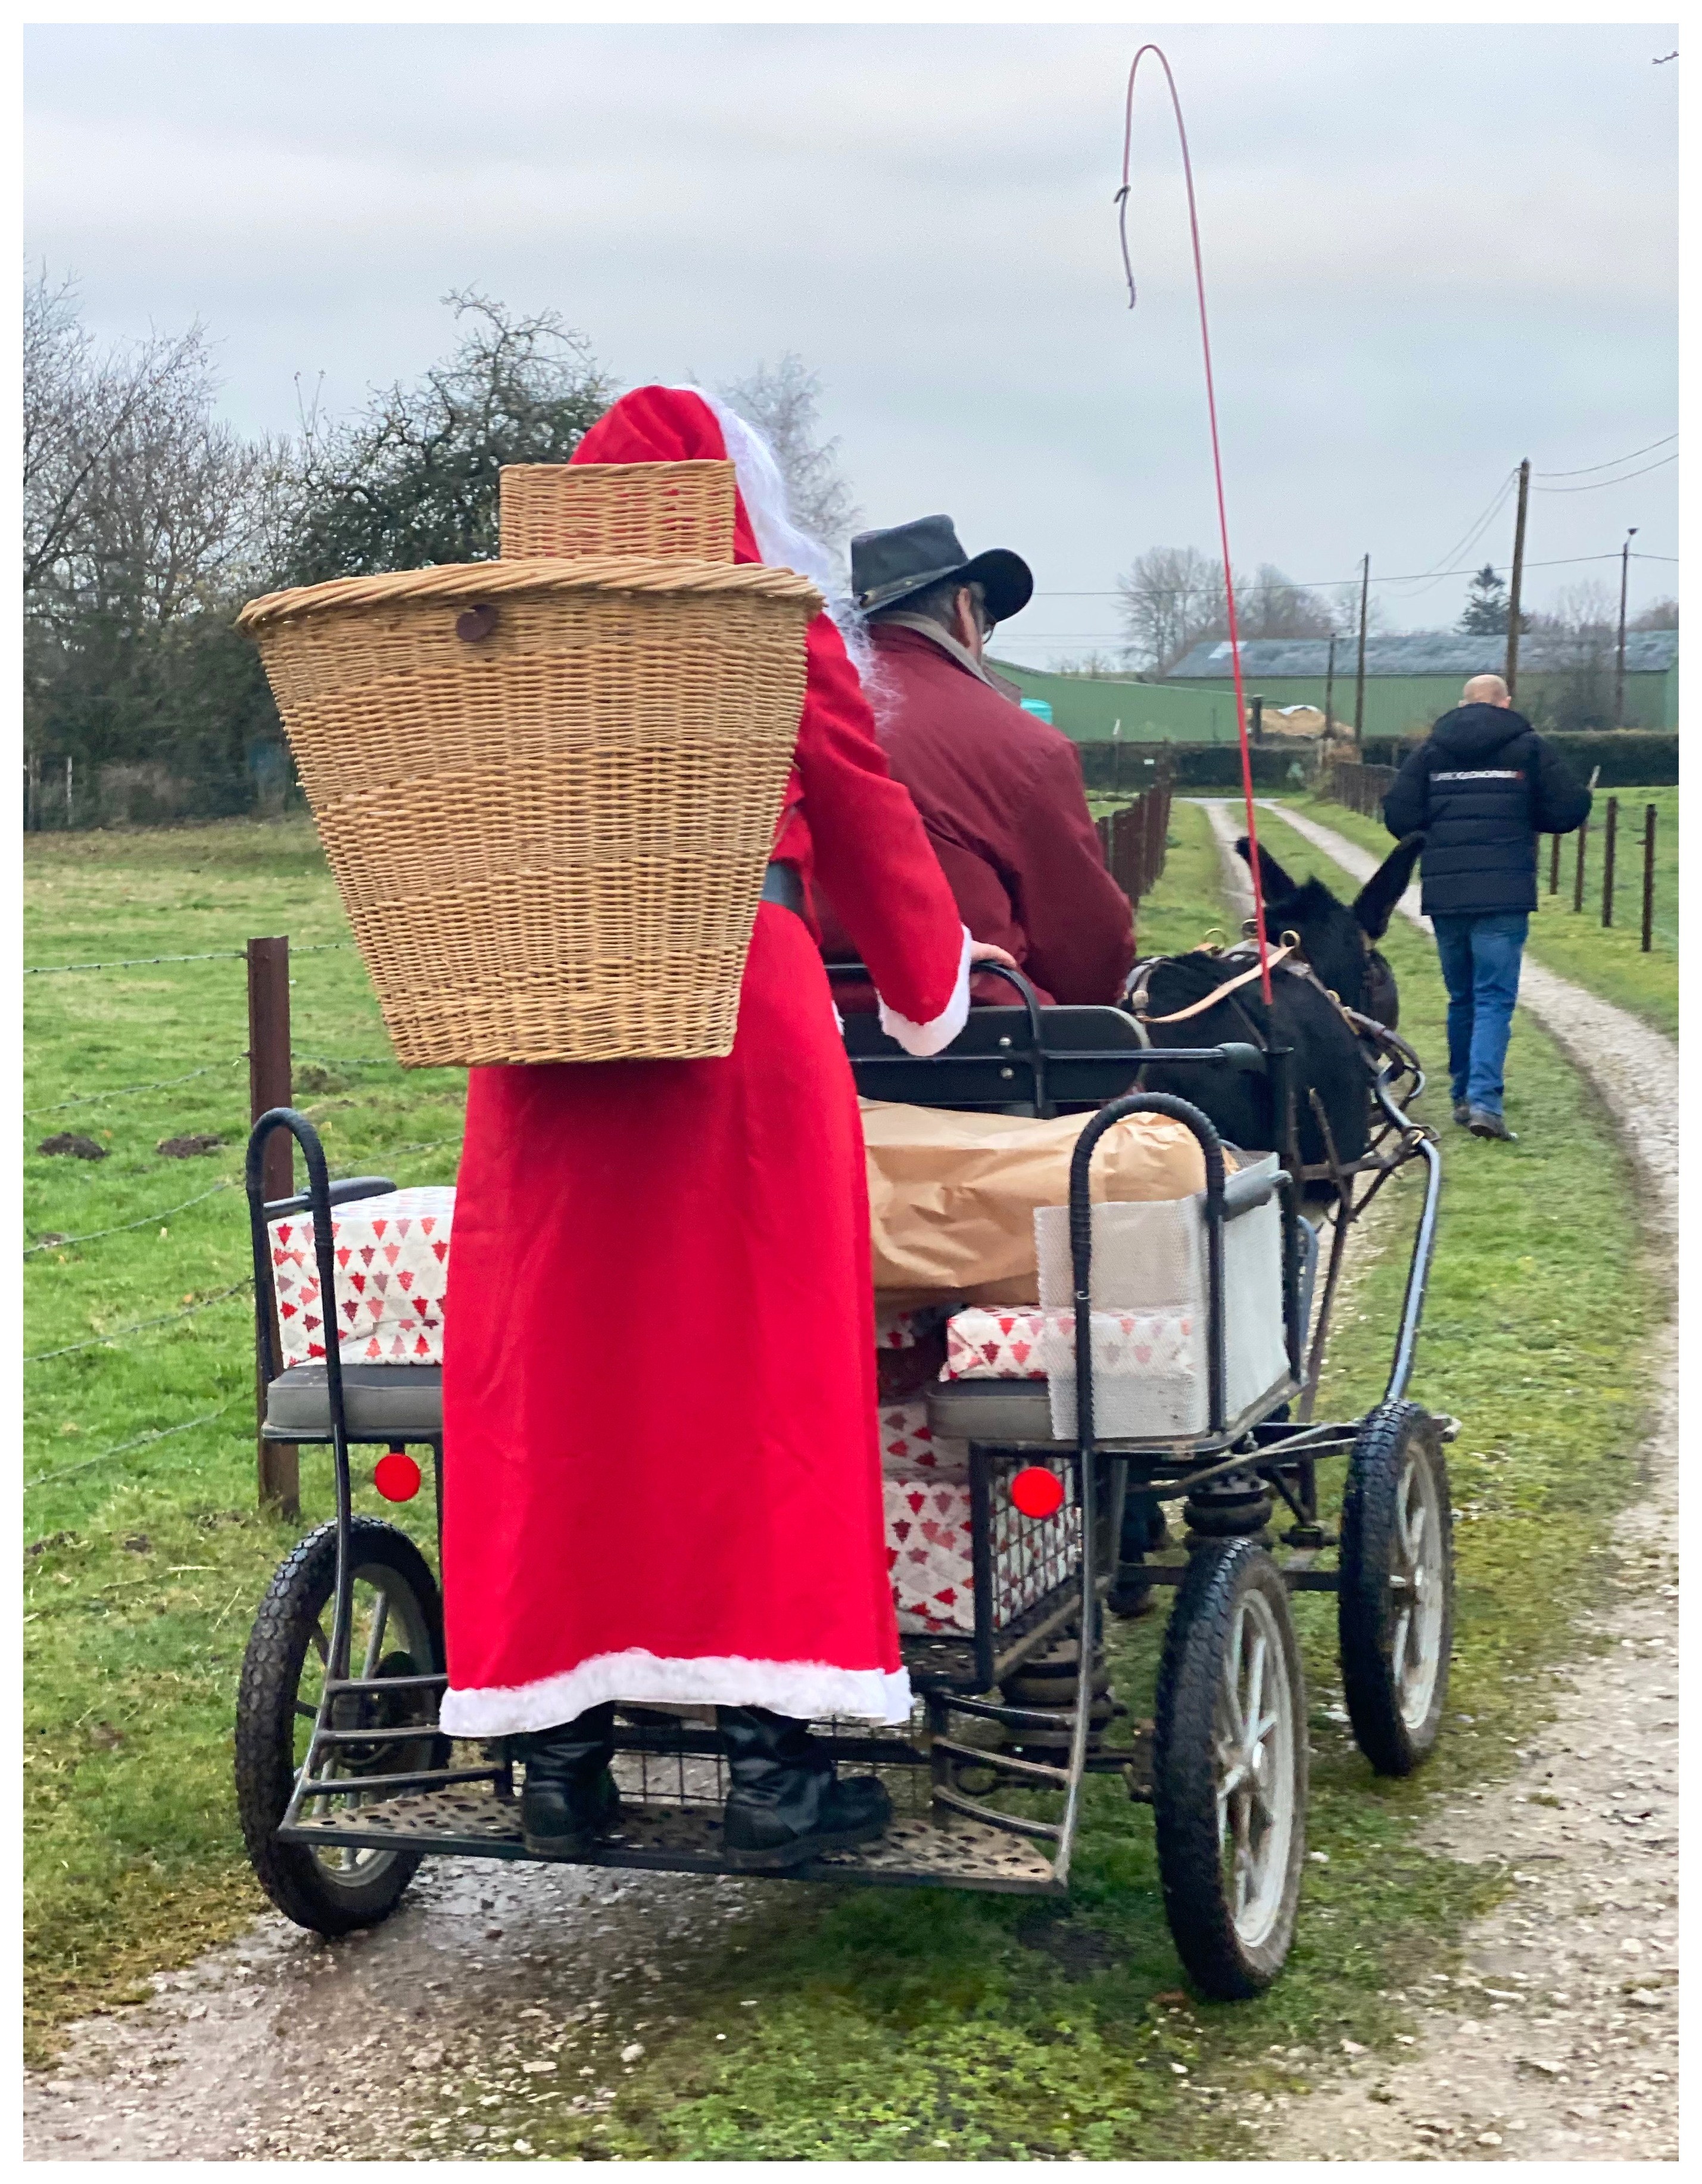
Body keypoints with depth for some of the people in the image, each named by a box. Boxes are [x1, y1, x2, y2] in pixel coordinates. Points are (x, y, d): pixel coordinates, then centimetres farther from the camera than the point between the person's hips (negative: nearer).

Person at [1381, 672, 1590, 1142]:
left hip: (1444, 893, 3)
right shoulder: (1528, 748, 1)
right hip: (1504, 894, -3)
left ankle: (1464, 1096, 23)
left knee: (1462, 998, 17)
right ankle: (1485, 1101, -18)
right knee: (1495, 998, -4)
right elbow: (1566, 813, -1)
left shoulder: (1431, 750, 8)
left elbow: (1398, 818, 1)